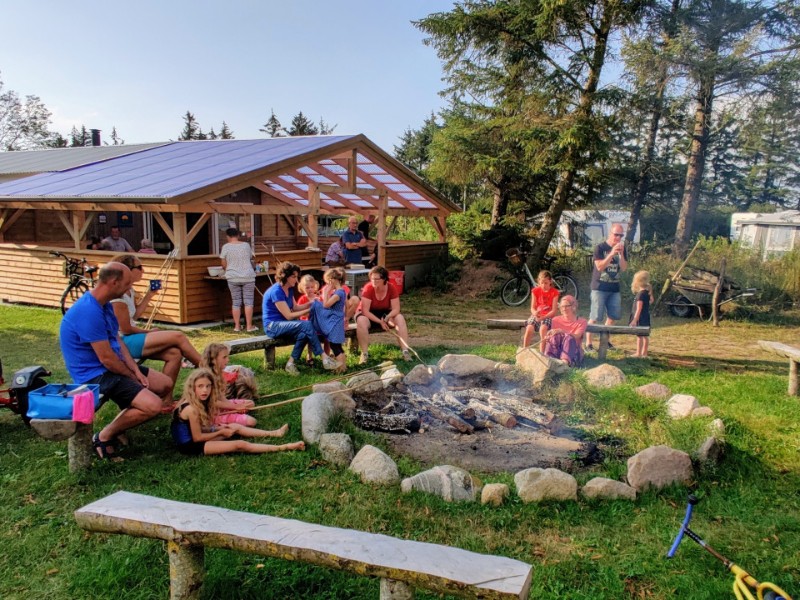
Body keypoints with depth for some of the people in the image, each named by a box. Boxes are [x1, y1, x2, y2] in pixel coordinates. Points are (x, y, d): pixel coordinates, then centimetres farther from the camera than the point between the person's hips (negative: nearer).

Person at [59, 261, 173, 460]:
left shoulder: (105, 304, 5)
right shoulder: (89, 311, -27)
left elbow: (117, 341, 9)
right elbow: (107, 359, -24)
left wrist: (136, 371, -3)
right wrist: (133, 376, -8)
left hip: (113, 366, 10)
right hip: (95, 375, -10)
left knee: (165, 384, 12)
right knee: (153, 405, -25)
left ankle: (120, 424, 16)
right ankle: (104, 436, -3)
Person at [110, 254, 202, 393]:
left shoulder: (129, 291, 11)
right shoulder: (118, 296, -19)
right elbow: (125, 329, -16)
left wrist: (149, 294, 8)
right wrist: (148, 332, -1)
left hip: (130, 340, 10)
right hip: (123, 343, -10)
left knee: (174, 354, -9)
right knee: (178, 337, -15)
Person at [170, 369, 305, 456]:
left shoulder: (200, 403, 3)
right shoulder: (191, 409, -24)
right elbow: (197, 437, -20)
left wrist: (221, 428, -1)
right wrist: (221, 432, -9)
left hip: (196, 438, 10)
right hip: (192, 446, -10)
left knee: (235, 427, 16)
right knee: (240, 445, -14)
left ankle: (273, 433, 23)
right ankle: (283, 448, -13)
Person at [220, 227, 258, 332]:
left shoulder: (225, 247, -2)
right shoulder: (246, 245, 2)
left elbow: (224, 265, 3)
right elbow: (252, 257, 13)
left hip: (233, 278, 0)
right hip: (248, 277, 0)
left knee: (236, 302, 7)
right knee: (248, 301, 2)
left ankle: (237, 326, 8)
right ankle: (249, 326, 0)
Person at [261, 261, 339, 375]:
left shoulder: (289, 289, 10)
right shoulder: (276, 292, -18)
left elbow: (295, 308, 12)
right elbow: (289, 316, -20)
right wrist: (308, 310, -14)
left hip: (284, 324, 8)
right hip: (273, 326, -8)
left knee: (303, 334, -25)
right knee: (306, 325, -27)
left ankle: (291, 363, -16)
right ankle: (324, 358, -23)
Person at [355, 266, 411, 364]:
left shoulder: (391, 288, -16)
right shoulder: (368, 288, -23)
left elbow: (396, 309, -16)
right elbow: (365, 311, -25)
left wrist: (386, 319, -34)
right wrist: (380, 321, -32)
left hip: (384, 313, 3)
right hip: (368, 314, -3)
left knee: (400, 318, -24)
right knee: (361, 321, -36)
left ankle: (405, 351, -25)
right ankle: (365, 354, -28)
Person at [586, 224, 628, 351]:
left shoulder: (622, 249, 7)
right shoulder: (600, 248, -7)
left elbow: (624, 268, 1)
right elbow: (599, 266, -16)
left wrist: (621, 254, -14)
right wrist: (612, 253, -23)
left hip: (614, 288, 5)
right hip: (600, 287, -5)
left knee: (612, 316, 8)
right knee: (595, 317, -7)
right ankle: (588, 343, -3)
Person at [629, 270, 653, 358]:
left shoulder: (641, 293, -18)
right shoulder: (647, 292, 8)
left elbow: (639, 308, -20)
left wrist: (635, 319, -20)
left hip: (641, 318, -9)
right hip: (646, 317, 9)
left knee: (639, 336, -5)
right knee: (645, 335, 12)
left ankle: (639, 353, -2)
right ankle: (644, 353, 20)